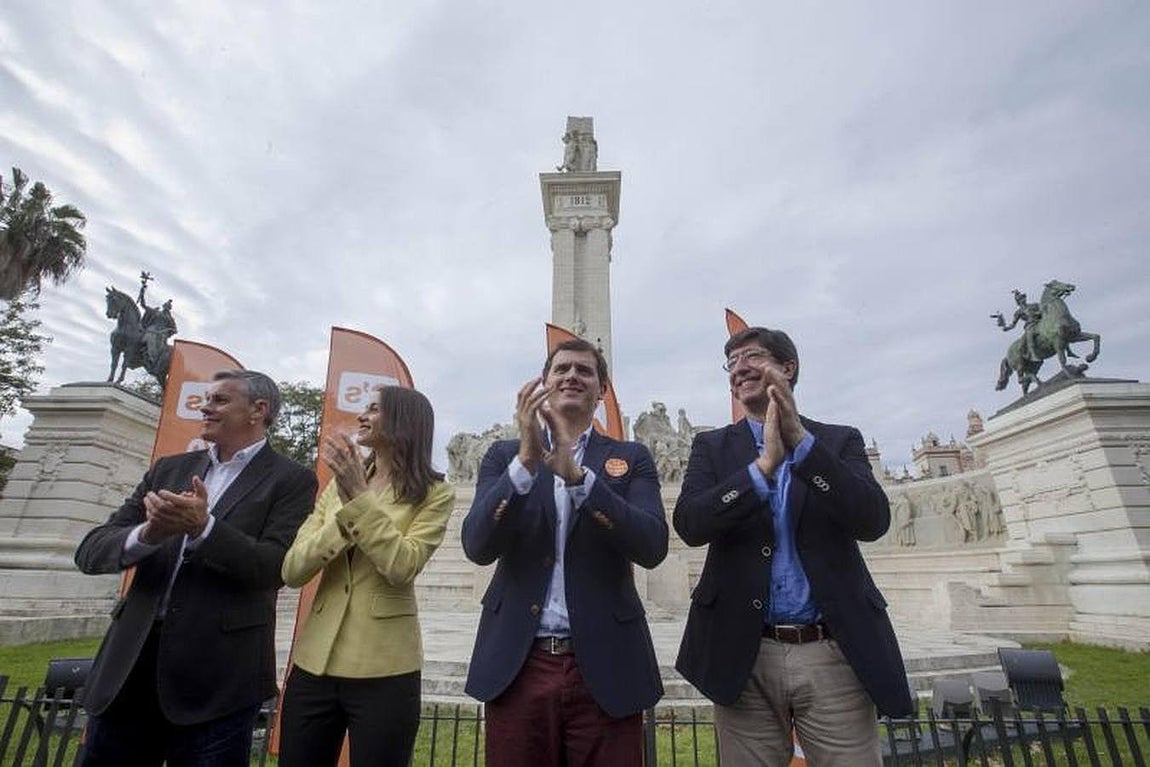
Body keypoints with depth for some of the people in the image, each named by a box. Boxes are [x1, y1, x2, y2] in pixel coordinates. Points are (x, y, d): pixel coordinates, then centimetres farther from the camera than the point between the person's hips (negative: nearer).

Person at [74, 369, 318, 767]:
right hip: (131, 663, 5)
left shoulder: (291, 480, -5)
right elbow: (90, 551, 5)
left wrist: (203, 527, -25)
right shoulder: (170, 469, 11)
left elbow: (274, 568, -14)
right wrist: (147, 533, -16)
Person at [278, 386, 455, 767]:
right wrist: (346, 508, -15)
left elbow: (402, 566, -20)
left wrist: (360, 497, -18)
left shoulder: (435, 493, -6)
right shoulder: (336, 485, 7)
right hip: (314, 662, 4)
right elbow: (292, 571, -1)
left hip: (383, 670, -4)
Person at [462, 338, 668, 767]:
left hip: (604, 667, 0)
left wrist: (574, 472, -23)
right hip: (517, 665, 1)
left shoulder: (631, 458, 3)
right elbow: (478, 547, -9)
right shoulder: (505, 455, 4)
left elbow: (652, 547, -12)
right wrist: (526, 460, -22)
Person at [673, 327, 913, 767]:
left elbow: (873, 521, -11)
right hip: (745, 658, 1)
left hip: (834, 656, 0)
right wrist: (764, 465, -23)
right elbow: (690, 524, -11)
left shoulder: (839, 441, 5)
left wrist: (801, 440, -22)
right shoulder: (712, 447, 5)